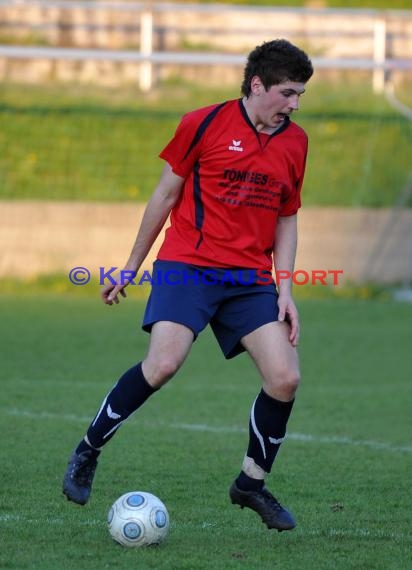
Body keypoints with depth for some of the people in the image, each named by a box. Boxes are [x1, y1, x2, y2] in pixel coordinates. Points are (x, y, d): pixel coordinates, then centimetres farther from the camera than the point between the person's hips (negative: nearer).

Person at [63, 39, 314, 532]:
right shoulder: (205, 124, -4)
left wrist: (285, 289, 8)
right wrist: (132, 267, 9)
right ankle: (88, 451, -1)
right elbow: (165, 196, 5)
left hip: (250, 279, 4)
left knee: (284, 377, -9)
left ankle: (252, 485, 12)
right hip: (187, 265, -4)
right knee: (163, 364, -23)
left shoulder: (295, 142, 10)